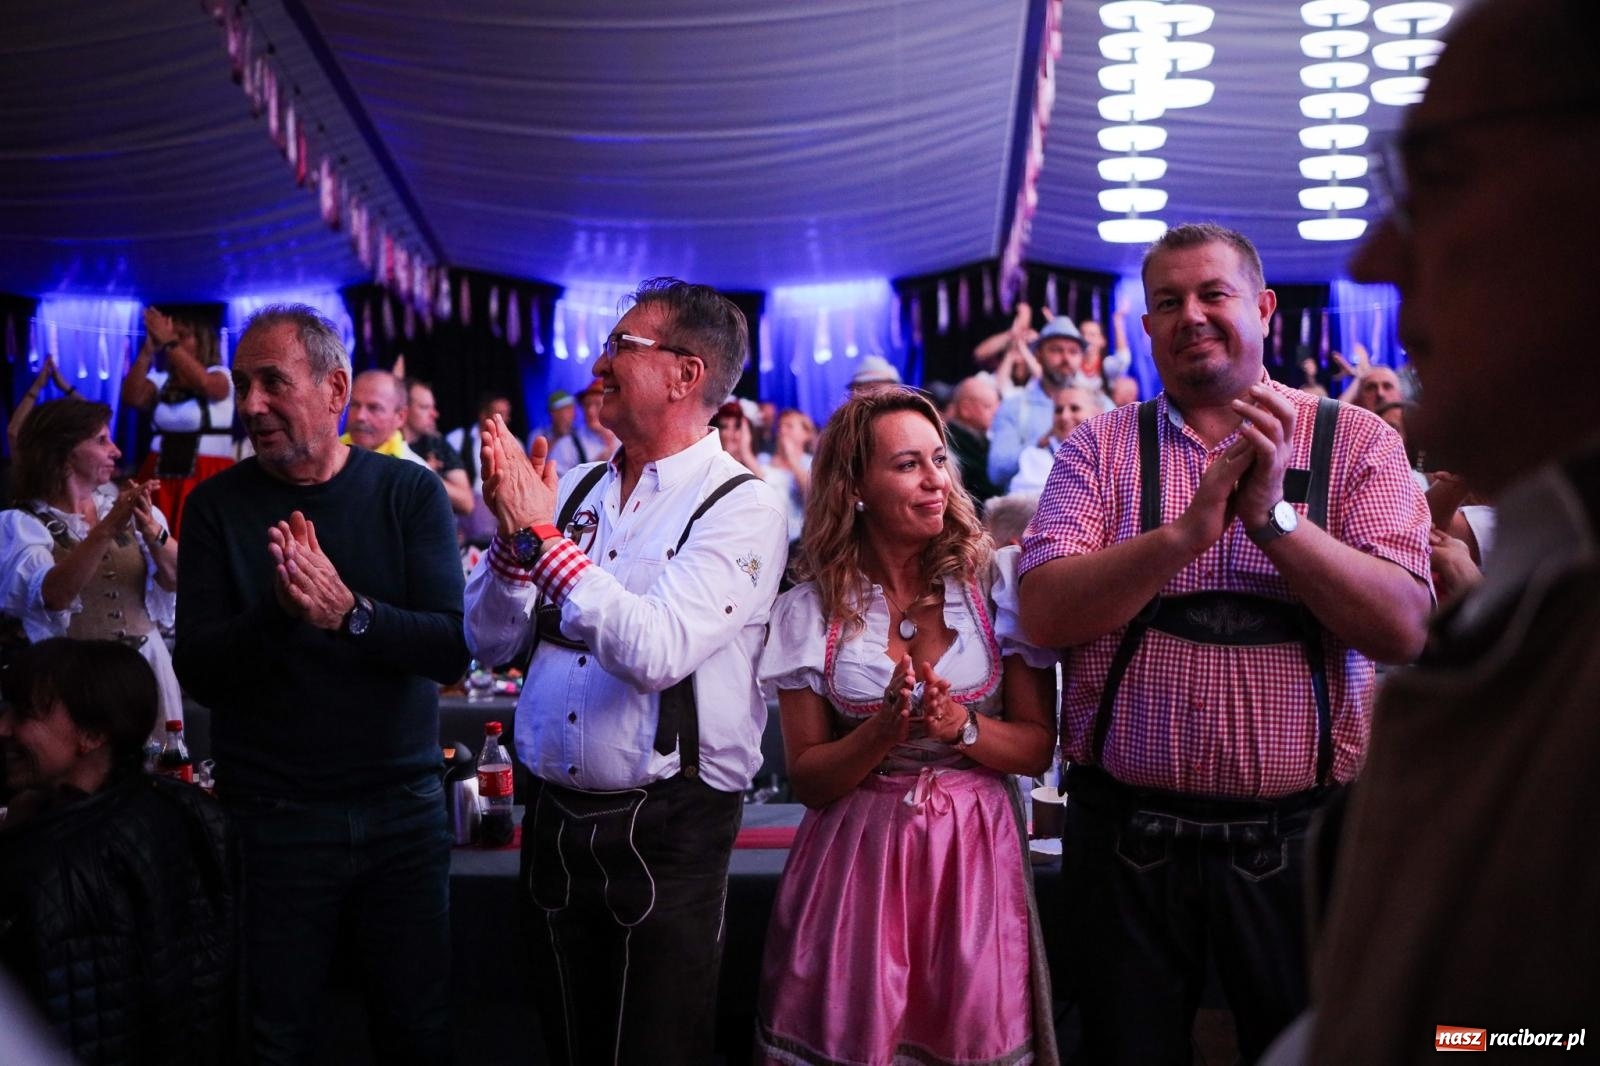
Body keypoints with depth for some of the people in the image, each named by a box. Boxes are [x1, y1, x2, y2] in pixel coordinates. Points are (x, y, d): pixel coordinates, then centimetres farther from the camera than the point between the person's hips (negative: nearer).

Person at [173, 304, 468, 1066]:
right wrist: (278, 613, -27)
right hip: (271, 819, 0)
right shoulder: (218, 506, -1)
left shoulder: (411, 494, -2)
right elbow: (199, 671, -8)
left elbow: (453, 648, -12)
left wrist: (349, 612, -28)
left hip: (403, 808, 0)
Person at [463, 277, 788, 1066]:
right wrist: (515, 531, -9)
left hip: (665, 827, -6)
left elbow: (656, 651, -25)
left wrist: (543, 532, -20)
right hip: (554, 817, 6)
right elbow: (490, 642, 7)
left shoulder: (741, 509, -11)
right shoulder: (577, 490, 6)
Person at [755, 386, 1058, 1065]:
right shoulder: (811, 611, -1)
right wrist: (885, 731, -18)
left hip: (973, 856, 0)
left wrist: (960, 726, -19)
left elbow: (1038, 747, -1)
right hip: (855, 861, 0)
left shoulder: (996, 582, -1)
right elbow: (806, 779, -1)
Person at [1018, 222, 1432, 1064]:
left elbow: (1403, 630, -10)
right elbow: (1045, 614, -9)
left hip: (1299, 837, 0)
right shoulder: (1101, 448, 4)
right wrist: (1189, 530, -20)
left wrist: (1272, 515, -20)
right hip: (1126, 834, 1)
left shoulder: (1356, 442, 2)